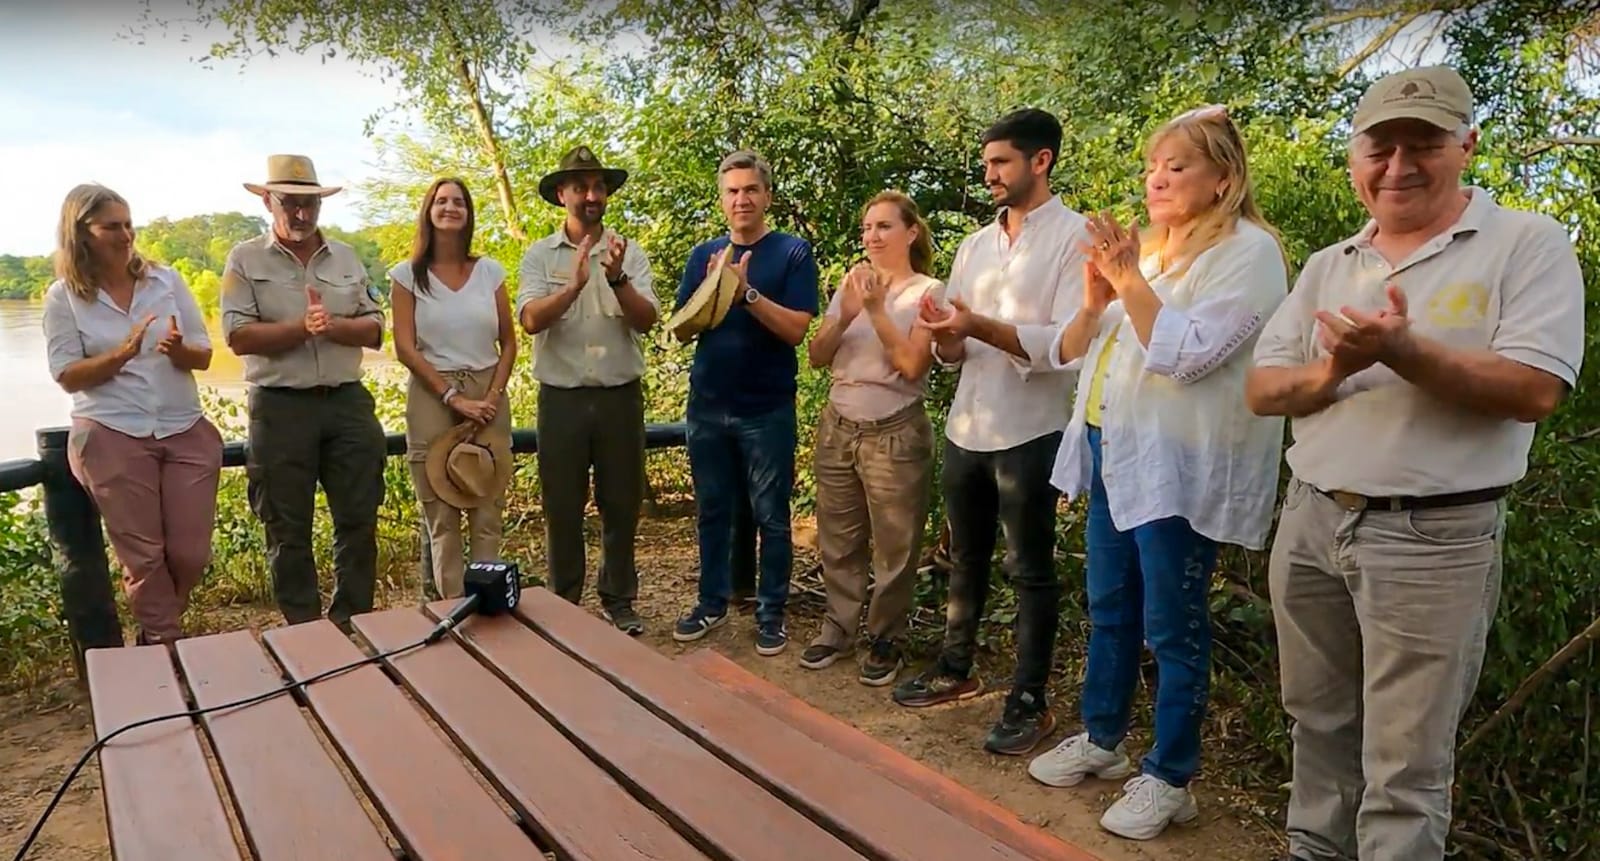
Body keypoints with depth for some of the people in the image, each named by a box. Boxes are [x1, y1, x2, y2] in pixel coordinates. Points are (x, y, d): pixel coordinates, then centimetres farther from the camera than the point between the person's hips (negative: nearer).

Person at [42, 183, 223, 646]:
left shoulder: (166, 280, 4)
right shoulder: (63, 296, -1)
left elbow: (204, 356, 4)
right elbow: (68, 376, -5)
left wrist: (178, 349, -19)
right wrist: (122, 353, -21)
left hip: (186, 432, 2)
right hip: (111, 436, -2)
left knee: (191, 553, 5)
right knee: (143, 556, 6)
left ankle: (155, 629, 31)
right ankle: (164, 643, 23)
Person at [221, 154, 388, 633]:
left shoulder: (346, 257, 11)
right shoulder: (246, 260, 1)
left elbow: (374, 330, 4)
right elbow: (239, 336, -10)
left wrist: (333, 326, -14)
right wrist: (301, 329, -19)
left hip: (348, 401, 3)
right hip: (280, 407, -3)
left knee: (359, 519, 7)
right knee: (288, 529, 6)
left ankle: (353, 624, 21)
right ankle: (303, 630, 19)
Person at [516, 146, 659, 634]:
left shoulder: (630, 253, 4)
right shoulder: (540, 255, 1)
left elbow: (646, 320, -8)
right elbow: (531, 319, -14)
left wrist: (617, 278, -25)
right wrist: (576, 284, -29)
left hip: (621, 396, 1)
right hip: (562, 398, -1)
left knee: (621, 503, 10)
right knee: (562, 507, 9)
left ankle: (618, 601, 25)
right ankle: (563, 603, 24)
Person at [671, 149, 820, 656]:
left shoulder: (793, 253, -4)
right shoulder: (704, 256, 8)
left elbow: (795, 329, -13)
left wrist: (746, 291, -23)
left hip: (767, 409, -4)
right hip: (708, 406, 4)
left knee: (771, 516, 5)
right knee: (711, 511, 13)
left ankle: (771, 612, 17)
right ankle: (713, 602, 27)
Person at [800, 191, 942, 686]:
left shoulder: (928, 292, -5)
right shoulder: (850, 284, 8)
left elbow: (912, 365, -17)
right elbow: (817, 358, 3)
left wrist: (877, 310, -18)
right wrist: (846, 315, -13)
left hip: (895, 434, -4)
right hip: (838, 428, 4)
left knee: (893, 547, 6)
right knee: (837, 540, 11)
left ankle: (885, 638, 21)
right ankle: (838, 626, 27)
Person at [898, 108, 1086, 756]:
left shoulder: (1074, 237, -8)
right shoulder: (975, 245, 12)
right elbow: (952, 352, 12)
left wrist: (979, 326, -27)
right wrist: (944, 335, -11)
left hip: (1029, 433, -6)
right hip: (966, 428, 7)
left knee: (1030, 570, 4)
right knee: (965, 558, 18)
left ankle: (1029, 702, 16)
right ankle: (955, 669, 33)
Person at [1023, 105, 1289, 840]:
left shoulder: (1247, 251, -9)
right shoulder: (1144, 251, 15)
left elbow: (1185, 355, -21)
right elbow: (1069, 352, 14)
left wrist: (1130, 279, -17)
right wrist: (1094, 301, -5)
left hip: (1177, 466, -8)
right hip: (1111, 453, 8)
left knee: (1172, 628, 2)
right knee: (1109, 612, 17)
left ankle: (1169, 777, 16)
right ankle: (1101, 738, 33)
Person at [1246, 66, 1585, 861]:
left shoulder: (1528, 244, -4)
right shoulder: (1327, 267, 12)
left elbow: (1535, 391, -15)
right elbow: (1261, 390, 7)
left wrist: (1402, 351, -26)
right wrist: (1331, 374, -13)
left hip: (1435, 537, -5)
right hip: (1310, 521, 5)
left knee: (1404, 767, 2)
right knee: (1320, 725, 18)